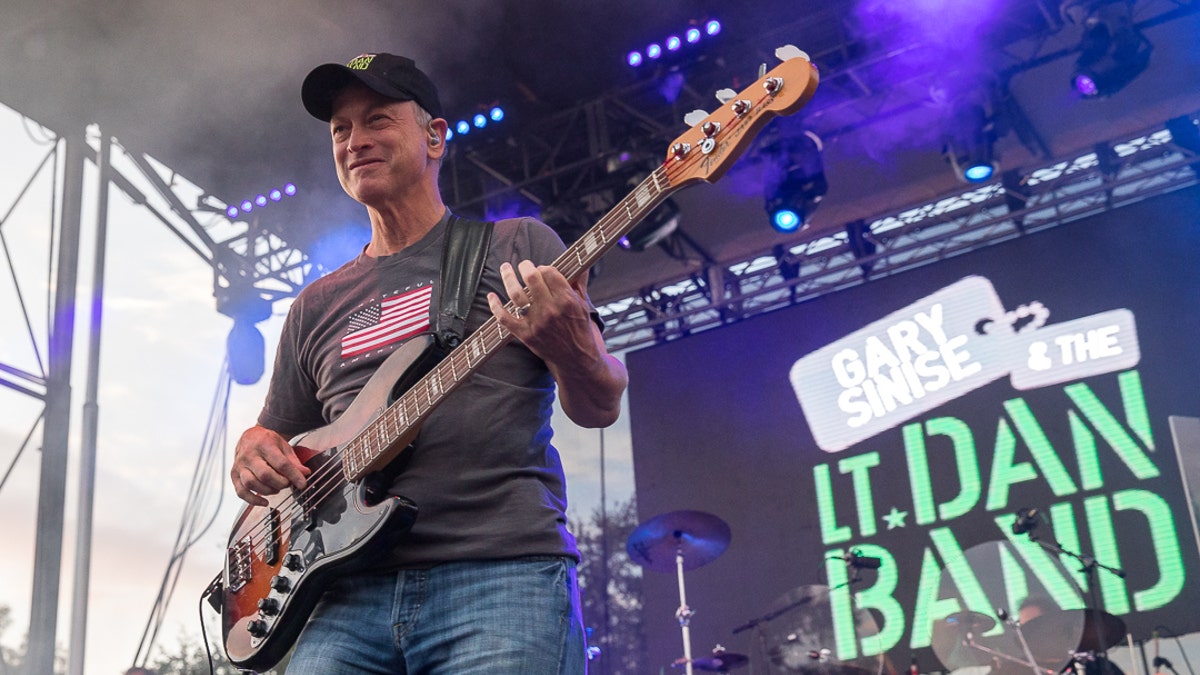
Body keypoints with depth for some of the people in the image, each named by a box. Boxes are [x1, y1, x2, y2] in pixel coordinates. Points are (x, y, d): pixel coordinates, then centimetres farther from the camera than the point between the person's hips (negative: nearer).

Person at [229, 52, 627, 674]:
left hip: (504, 570, -3)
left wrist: (572, 351, -20)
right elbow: (272, 435, 26)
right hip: (354, 590, 4)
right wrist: (253, 453, 2)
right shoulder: (316, 306, 21)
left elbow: (599, 408, 3)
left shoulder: (519, 244, 10)